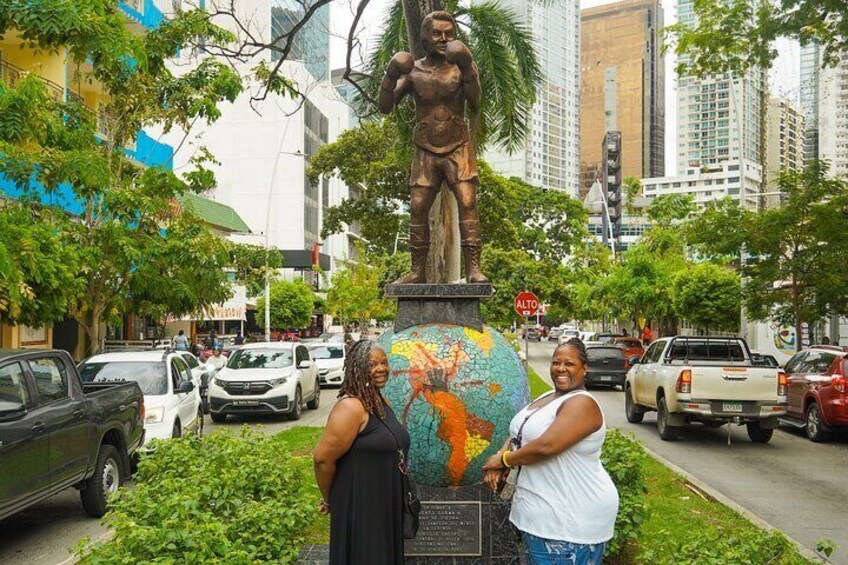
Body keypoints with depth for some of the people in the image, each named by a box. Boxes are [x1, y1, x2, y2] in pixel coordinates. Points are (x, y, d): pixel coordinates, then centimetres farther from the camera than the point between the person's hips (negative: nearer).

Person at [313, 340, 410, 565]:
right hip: (358, 506, -8)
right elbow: (322, 458, -22)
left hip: (386, 504, 9)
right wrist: (330, 499, -8)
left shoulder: (382, 402, 7)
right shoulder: (351, 407, -21)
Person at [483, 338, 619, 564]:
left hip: (572, 518, -9)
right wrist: (498, 462, -5)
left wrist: (505, 459, -13)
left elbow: (546, 446, -28)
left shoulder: (582, 403, -19)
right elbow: (520, 433, 15)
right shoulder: (547, 398, 12)